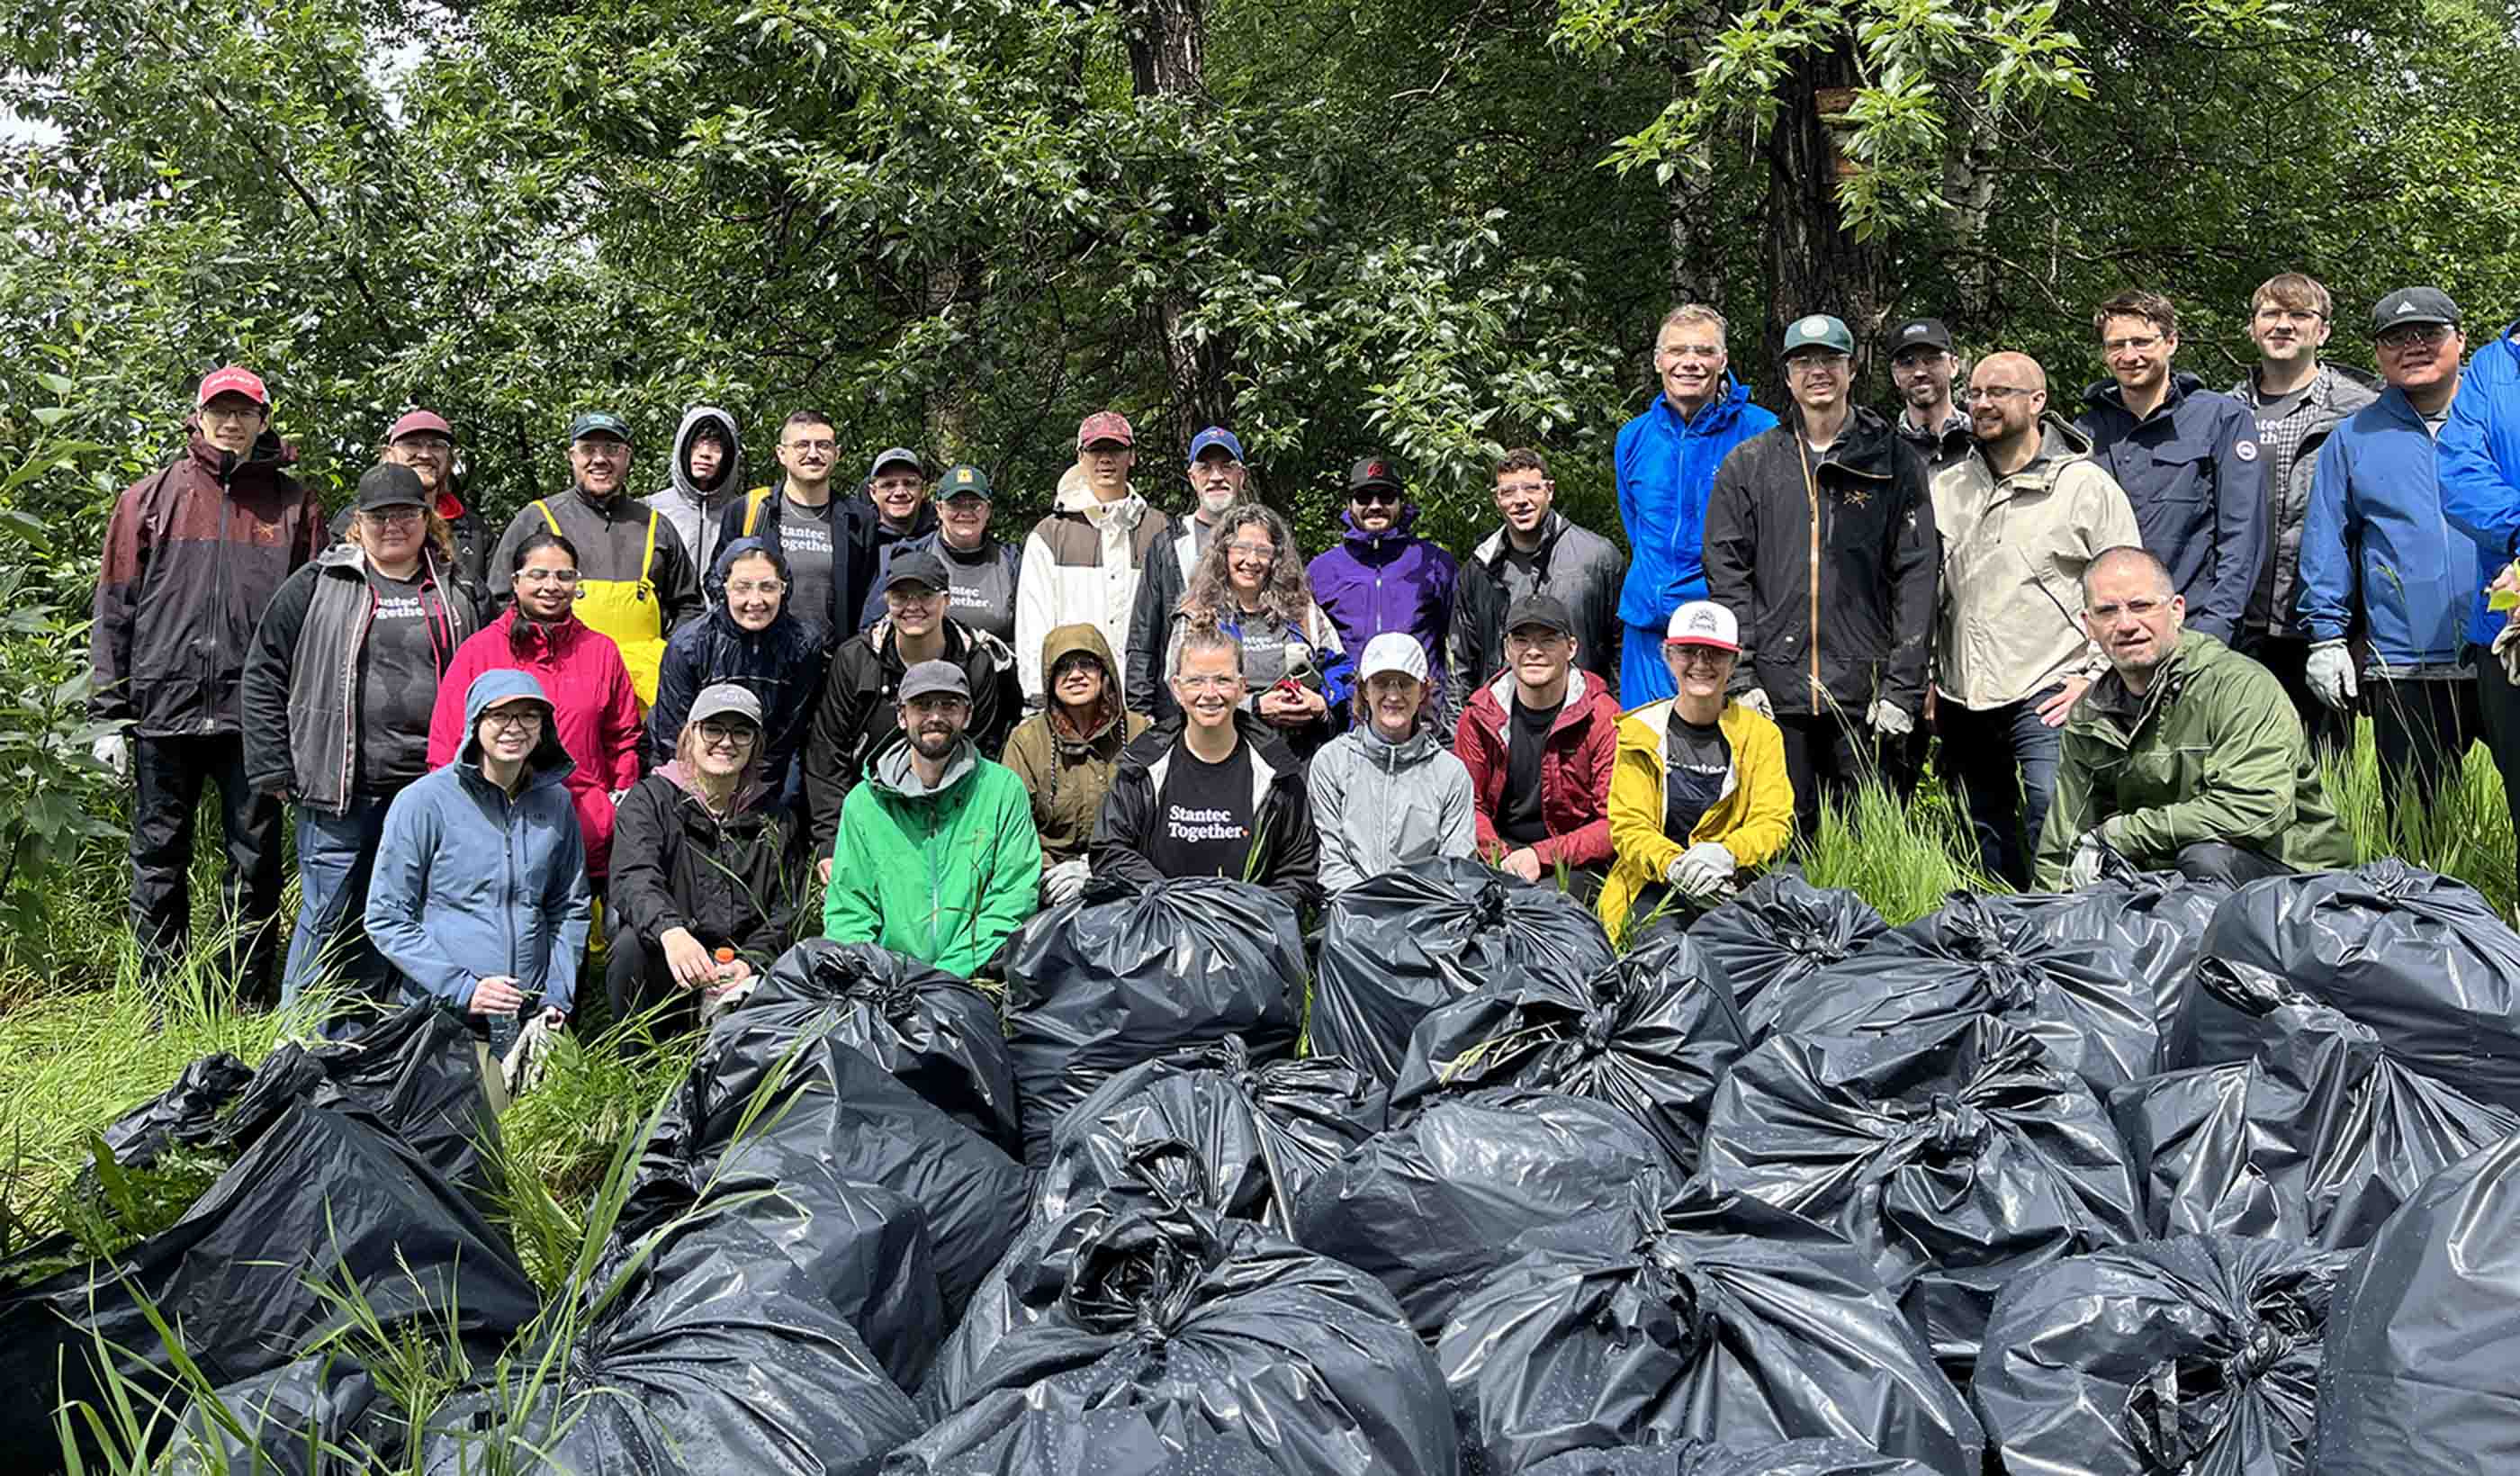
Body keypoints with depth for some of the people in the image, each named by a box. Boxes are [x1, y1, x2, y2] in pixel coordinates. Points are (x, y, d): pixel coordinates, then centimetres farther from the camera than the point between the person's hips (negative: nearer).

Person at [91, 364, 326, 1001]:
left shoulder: (294, 506, 8)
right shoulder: (149, 498, 9)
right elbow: (114, 609, 7)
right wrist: (107, 714, 1)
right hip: (164, 705, 1)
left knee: (255, 859, 5)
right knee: (159, 859, 7)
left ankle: (251, 1004, 15)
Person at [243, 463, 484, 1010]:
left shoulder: (453, 594, 12)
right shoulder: (318, 585, 3)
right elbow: (264, 676, 3)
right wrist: (274, 771, -2)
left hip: (430, 792, 3)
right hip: (341, 790, -3)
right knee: (329, 918, 0)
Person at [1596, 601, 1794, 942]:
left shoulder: (1760, 732, 7)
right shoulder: (1641, 731, 5)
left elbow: (1774, 823, -2)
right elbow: (1628, 825, -2)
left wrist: (1725, 854, -25)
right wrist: (1673, 865, -24)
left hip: (1734, 884, 2)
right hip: (1655, 885, -2)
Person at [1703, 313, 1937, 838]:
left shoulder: (1893, 462, 7)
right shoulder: (1749, 464, 9)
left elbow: (1915, 577, 2)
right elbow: (1726, 574, 5)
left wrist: (1903, 686, -6)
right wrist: (1740, 677, -4)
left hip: (1867, 693, 0)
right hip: (1776, 691, 1)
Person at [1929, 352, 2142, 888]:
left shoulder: (2087, 486, 0)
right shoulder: (1946, 488, 13)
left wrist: (2094, 674, -7)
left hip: (2047, 696, -5)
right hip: (1963, 702, 5)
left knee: (2050, 821, -16)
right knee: (1986, 848, 10)